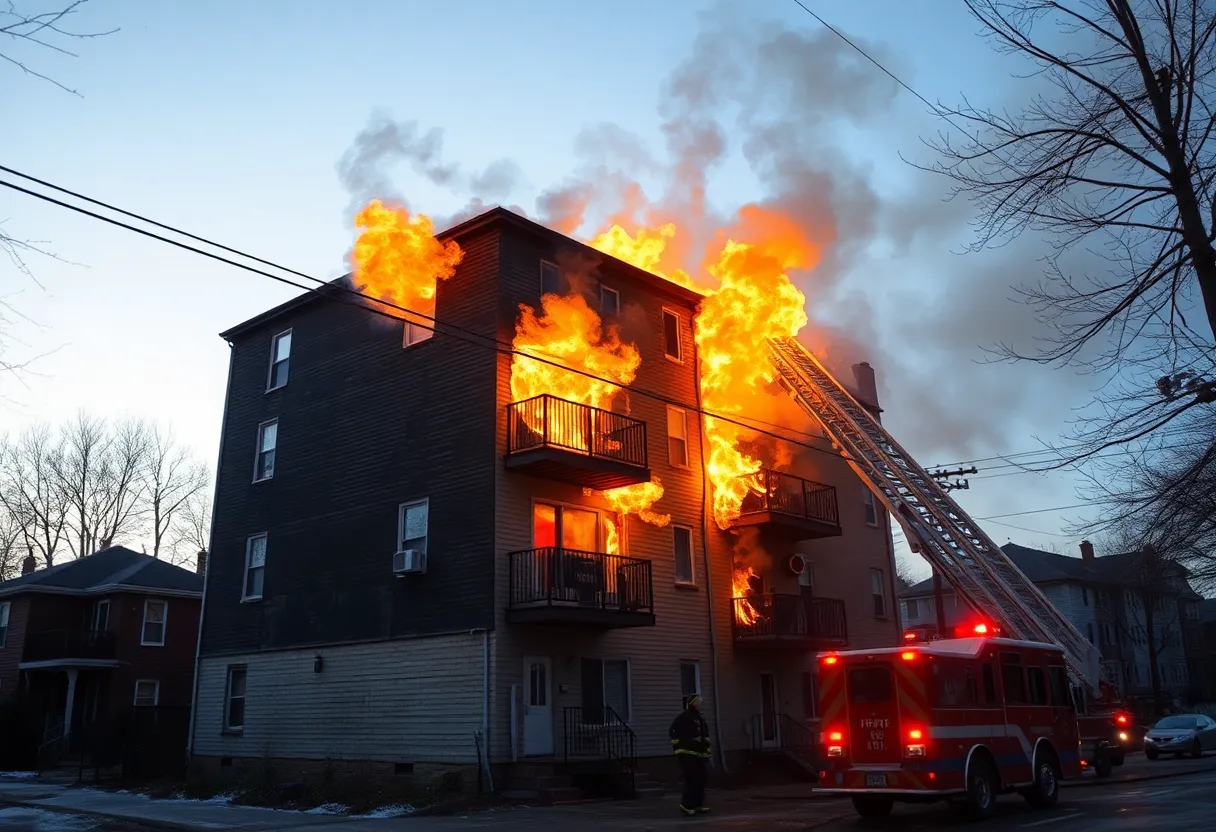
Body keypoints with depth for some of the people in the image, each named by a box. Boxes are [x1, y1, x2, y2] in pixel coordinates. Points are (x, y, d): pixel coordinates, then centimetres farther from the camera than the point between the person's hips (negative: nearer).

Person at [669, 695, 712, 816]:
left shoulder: (701, 719, 17)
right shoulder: (683, 718, -11)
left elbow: (705, 738, 24)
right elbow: (674, 732, -15)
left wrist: (707, 753, 18)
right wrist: (679, 748, -15)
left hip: (698, 754, 9)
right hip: (686, 754, -9)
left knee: (700, 779, 8)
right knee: (692, 779, -13)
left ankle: (698, 804, 17)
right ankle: (686, 804, -5)